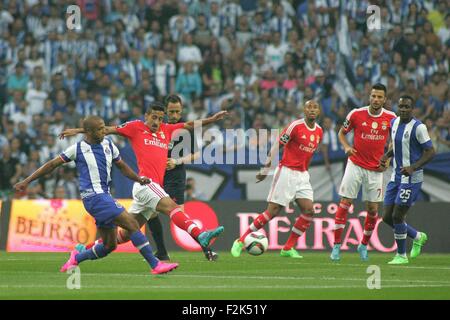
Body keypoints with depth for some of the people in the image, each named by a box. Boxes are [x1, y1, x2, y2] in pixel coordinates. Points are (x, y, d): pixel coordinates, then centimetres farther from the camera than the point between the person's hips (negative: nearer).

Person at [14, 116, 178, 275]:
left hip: (105, 196, 8)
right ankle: (156, 265, -16)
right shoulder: (78, 149, -4)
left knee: (109, 245, 8)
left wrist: (138, 179, 6)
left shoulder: (109, 145, 11)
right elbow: (52, 165, 2)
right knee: (132, 224, -17)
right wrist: (26, 182, 3)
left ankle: (76, 258, 28)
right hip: (93, 196, -8)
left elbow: (122, 166, 24)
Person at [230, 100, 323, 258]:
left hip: (302, 175, 6)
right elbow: (276, 145, -10)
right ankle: (240, 241, 2)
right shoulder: (296, 126, -12)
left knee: (309, 210, -7)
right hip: (286, 172, -6)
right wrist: (265, 169, -11)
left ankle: (288, 248, 3)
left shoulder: (319, 131, 8)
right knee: (273, 211, -7)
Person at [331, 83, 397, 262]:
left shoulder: (391, 118, -3)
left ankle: (364, 245, 21)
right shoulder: (356, 114, -7)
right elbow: (342, 133, 7)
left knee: (373, 209, 2)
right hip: (355, 165, -1)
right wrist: (346, 147, -12)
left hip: (376, 169, 1)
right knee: (345, 203, -7)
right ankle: (336, 245, -1)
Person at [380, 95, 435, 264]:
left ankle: (401, 255, 9)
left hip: (411, 178, -8)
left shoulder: (418, 127, -16)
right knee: (387, 217, 7)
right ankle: (418, 237, 29)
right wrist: (387, 155, 7)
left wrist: (413, 168, -26)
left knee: (397, 216, -8)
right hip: (396, 176, 8)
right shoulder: (394, 123, 6)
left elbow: (430, 152, -15)